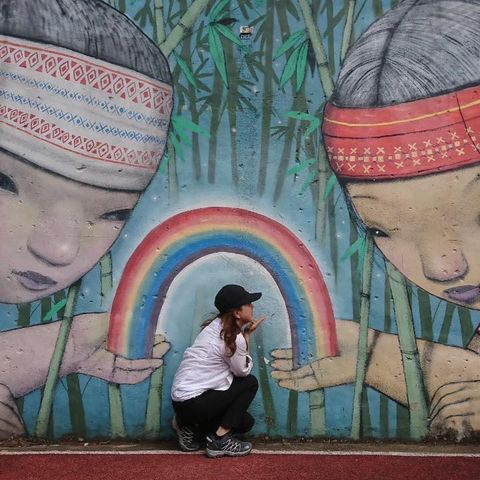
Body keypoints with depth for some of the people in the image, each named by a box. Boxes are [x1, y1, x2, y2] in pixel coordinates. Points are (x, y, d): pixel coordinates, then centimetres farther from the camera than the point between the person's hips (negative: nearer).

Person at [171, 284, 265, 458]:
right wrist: (247, 336, -1)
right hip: (193, 404, -9)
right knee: (250, 383, 0)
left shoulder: (217, 327, 8)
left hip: (183, 399, 9)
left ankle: (190, 427, 14)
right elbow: (243, 371, -3)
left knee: (246, 422, 15)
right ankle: (220, 440, -2)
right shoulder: (233, 338, -18)